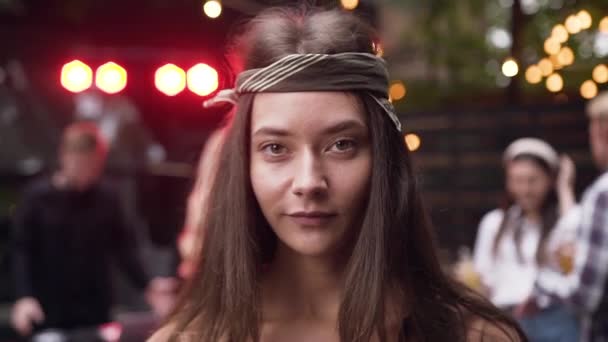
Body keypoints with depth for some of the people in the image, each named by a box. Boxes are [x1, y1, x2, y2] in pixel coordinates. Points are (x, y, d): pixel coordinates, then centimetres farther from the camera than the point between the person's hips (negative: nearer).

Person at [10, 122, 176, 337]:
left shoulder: (107, 198, 3)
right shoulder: (38, 197, -6)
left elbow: (123, 246, 6)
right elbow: (22, 250, -7)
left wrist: (147, 285, -7)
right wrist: (24, 296, -20)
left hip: (95, 311, 3)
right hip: (48, 313, -3)